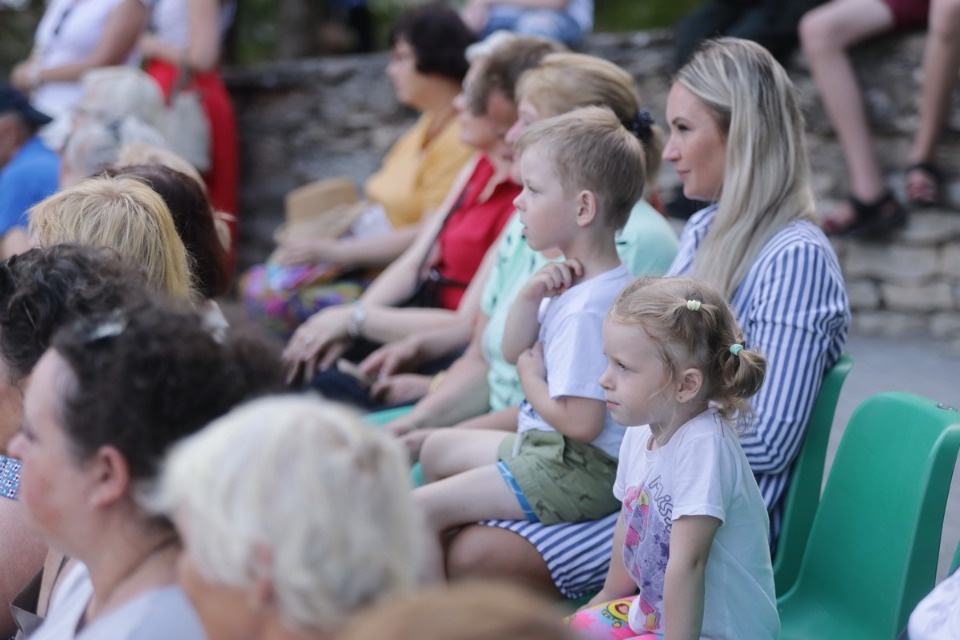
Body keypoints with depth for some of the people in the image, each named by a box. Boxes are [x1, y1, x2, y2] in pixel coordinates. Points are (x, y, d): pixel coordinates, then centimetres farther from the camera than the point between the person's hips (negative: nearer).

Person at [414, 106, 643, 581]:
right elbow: (513, 351, 12)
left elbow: (580, 421, -29)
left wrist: (531, 376, -11)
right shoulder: (573, 281, 4)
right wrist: (529, 297, -8)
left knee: (418, 511, -13)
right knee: (437, 449, 27)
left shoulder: (587, 309, -27)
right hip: (543, 445, 11)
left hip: (574, 471, -11)